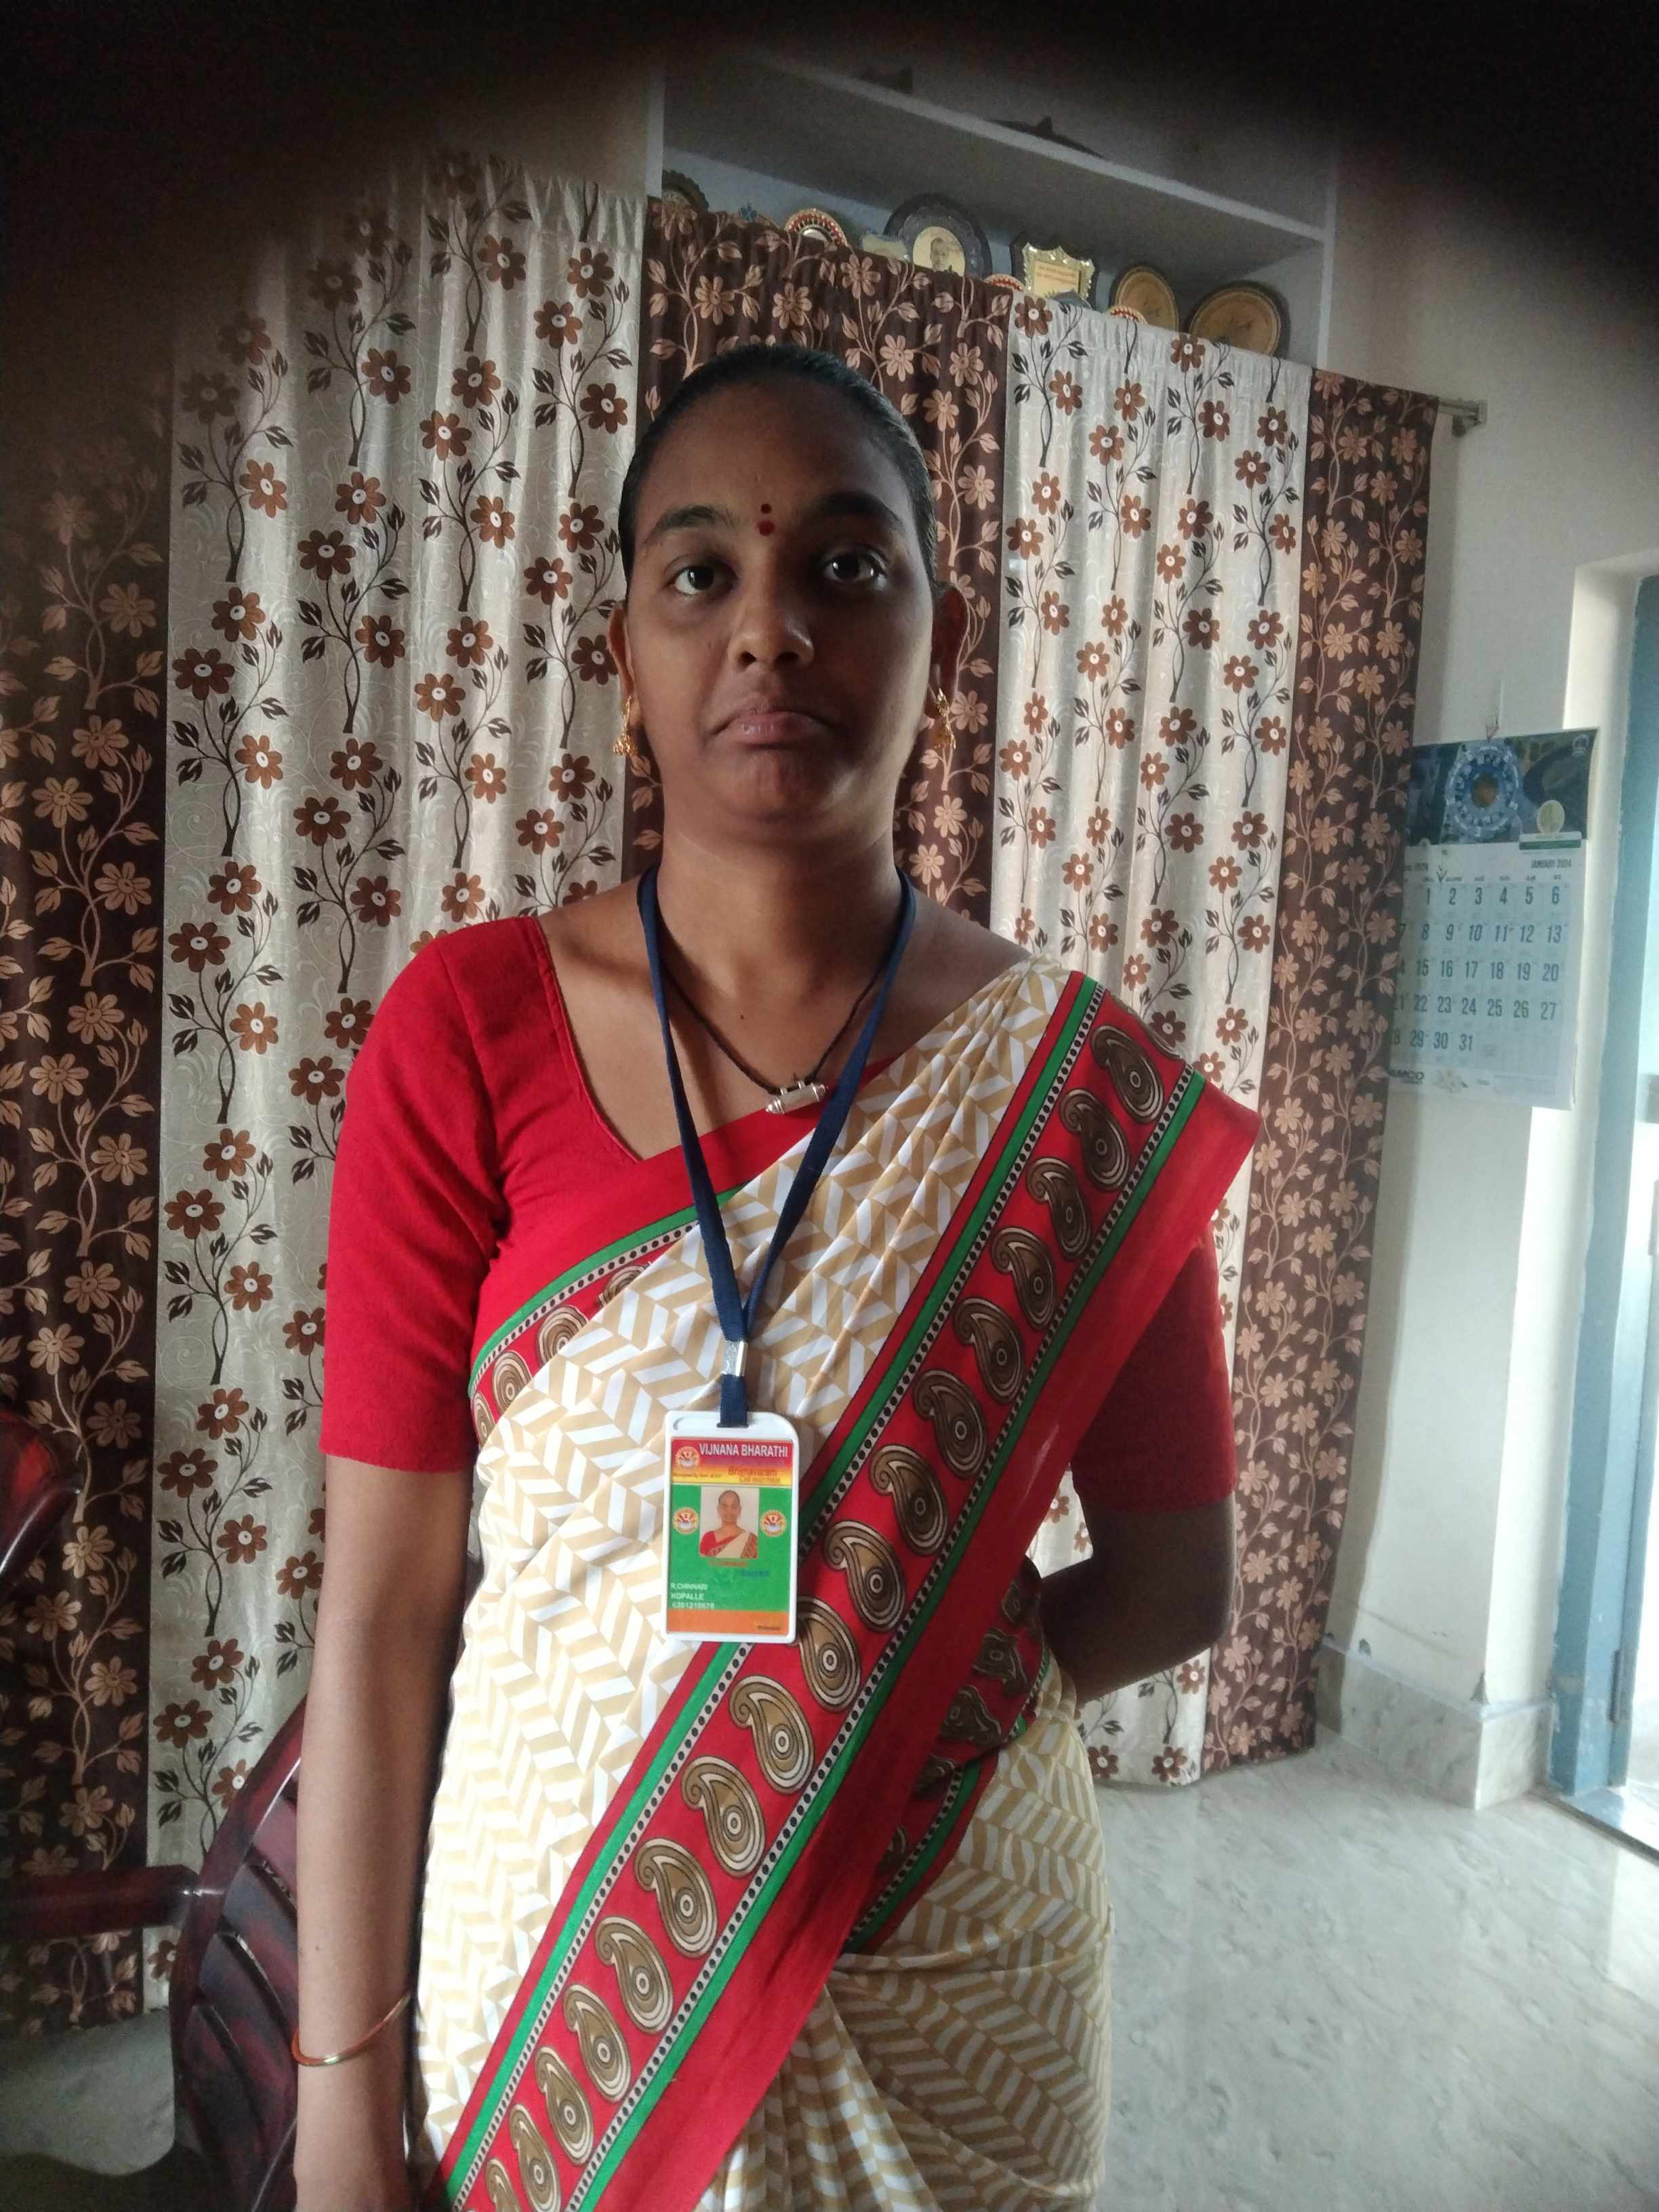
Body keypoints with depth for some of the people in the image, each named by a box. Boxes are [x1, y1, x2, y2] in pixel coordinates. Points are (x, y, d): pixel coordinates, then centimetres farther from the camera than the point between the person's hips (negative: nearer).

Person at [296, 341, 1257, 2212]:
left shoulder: (1082, 1087, -10)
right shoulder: (466, 1029, -11)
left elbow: (1179, 1573, -1)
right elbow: (381, 1606, -9)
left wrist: (920, 1690, -15)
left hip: (953, 1971, 1)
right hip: (549, 1957, 0)